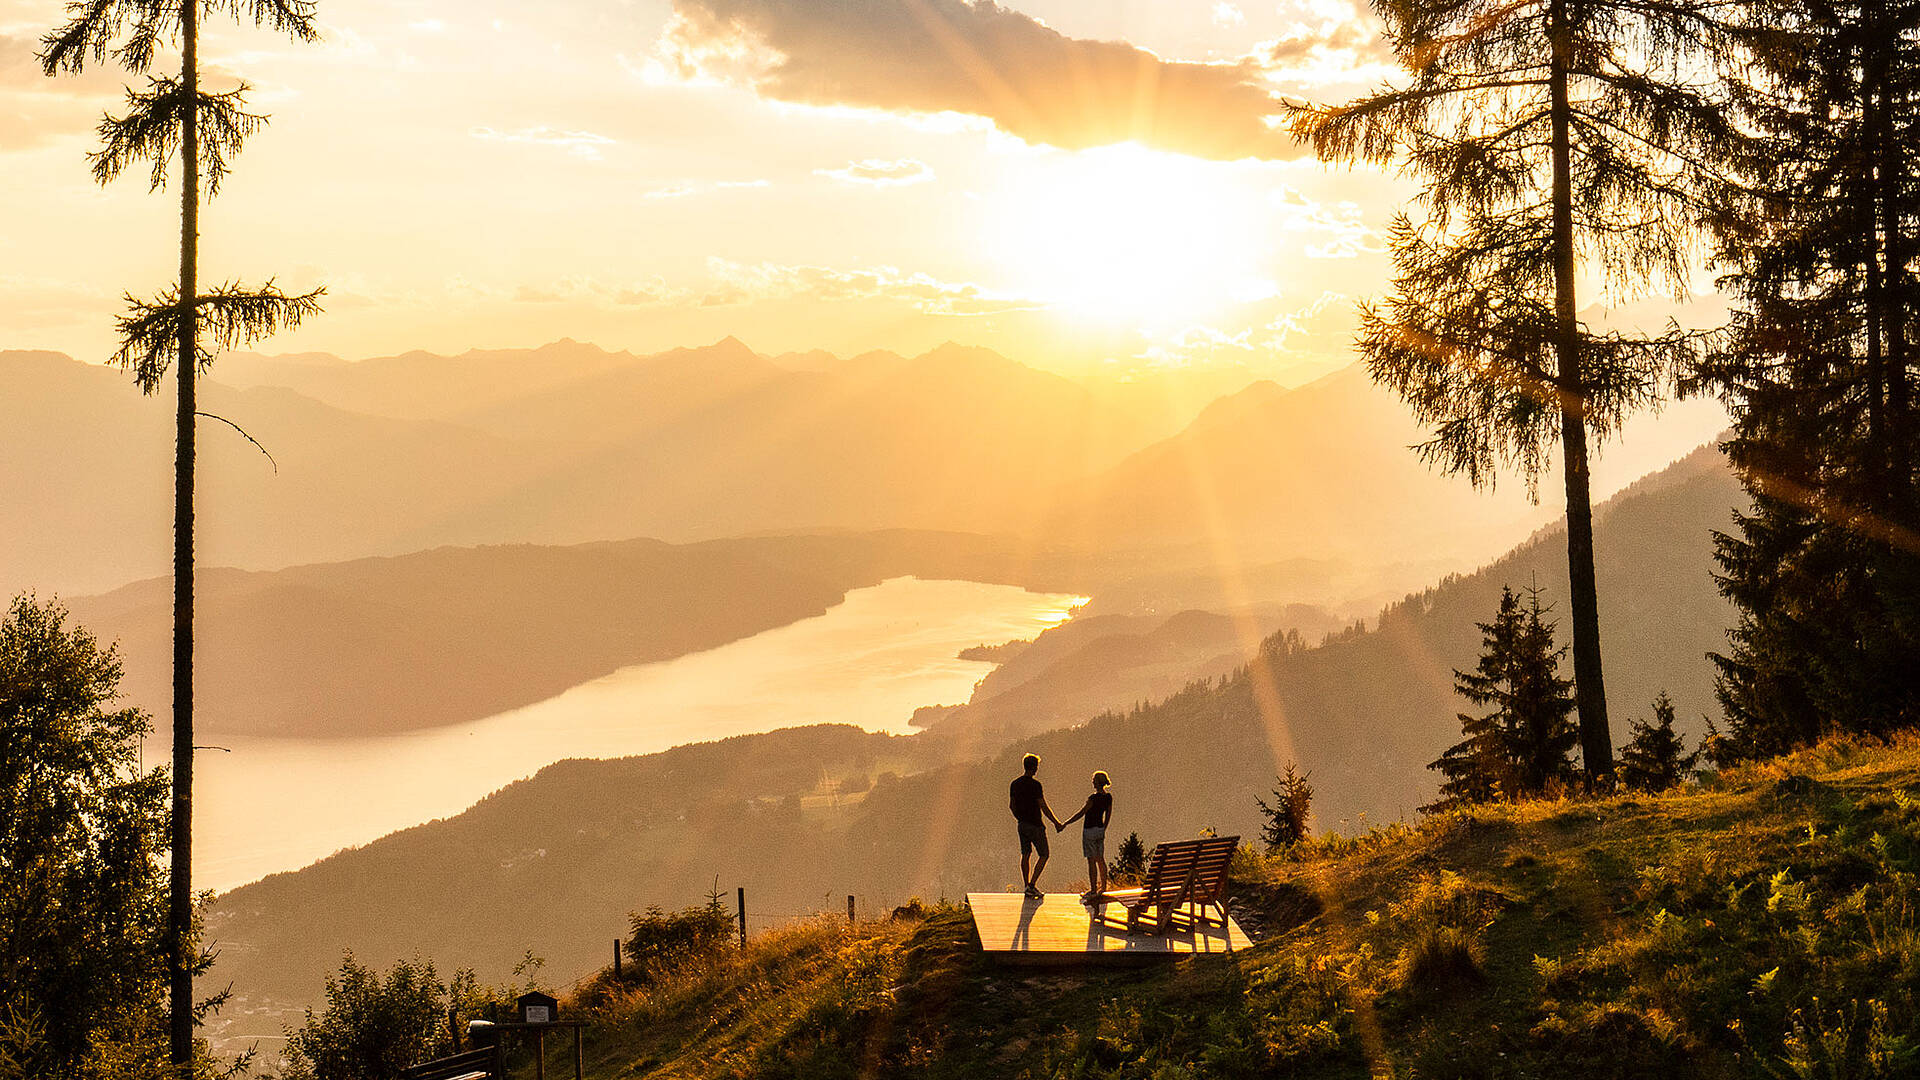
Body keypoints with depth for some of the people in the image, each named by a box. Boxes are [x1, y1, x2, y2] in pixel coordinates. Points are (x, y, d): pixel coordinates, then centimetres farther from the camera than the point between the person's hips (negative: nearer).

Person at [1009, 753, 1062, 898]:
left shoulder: (1014, 784, 6)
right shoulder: (1035, 785, -17)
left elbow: (1011, 805, 14)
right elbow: (1044, 807, -16)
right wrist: (1057, 823, -8)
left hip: (1022, 824, 7)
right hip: (1035, 825, -7)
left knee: (1025, 855, 12)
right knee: (1044, 855, 2)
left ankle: (1027, 886, 14)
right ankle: (1031, 886, -6)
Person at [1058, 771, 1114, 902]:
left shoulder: (1093, 798, -21)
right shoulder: (1108, 797, 1)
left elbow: (1080, 814, -20)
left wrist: (1064, 824, -15)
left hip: (1090, 830, -7)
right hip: (1100, 830, 7)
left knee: (1091, 861, -2)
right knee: (1100, 859, 16)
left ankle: (1093, 890, 1)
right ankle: (1103, 886, 25)